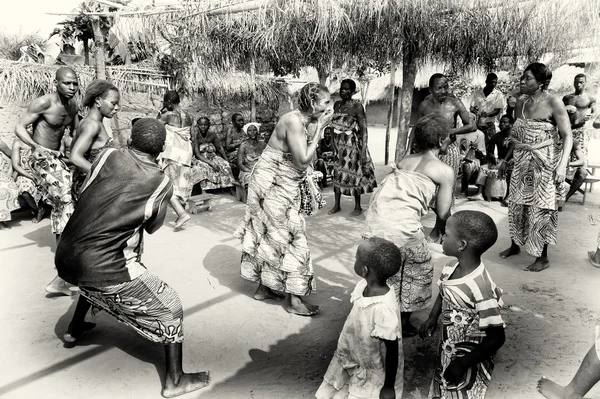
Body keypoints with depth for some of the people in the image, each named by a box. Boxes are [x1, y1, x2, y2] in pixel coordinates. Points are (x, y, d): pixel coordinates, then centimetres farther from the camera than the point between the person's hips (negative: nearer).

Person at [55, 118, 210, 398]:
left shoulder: (108, 155, 2)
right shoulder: (162, 183, -6)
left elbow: (83, 193, 13)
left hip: (65, 258, 6)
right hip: (103, 268, -6)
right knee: (169, 309, 9)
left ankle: (74, 328, 52)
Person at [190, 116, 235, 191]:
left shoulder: (212, 135, 4)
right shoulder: (196, 137, -6)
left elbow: (220, 148, 4)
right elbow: (197, 155, -13)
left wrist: (227, 161, -9)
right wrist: (210, 163, -26)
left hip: (212, 157, 3)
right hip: (200, 160, -3)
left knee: (225, 166, -25)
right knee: (202, 168, -37)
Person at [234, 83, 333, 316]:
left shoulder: (301, 121, 6)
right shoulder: (294, 121, -21)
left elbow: (305, 160, 3)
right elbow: (304, 160, -26)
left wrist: (319, 129, -2)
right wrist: (319, 129, -19)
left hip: (280, 187, 9)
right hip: (272, 186, -9)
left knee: (269, 235, 16)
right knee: (288, 237, -2)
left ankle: (264, 287, 30)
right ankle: (293, 299, 9)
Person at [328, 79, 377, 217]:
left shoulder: (357, 106, -10)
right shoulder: (336, 105, 7)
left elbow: (363, 129, -12)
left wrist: (363, 150, -18)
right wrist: (332, 144, 9)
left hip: (352, 144, -5)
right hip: (338, 144, 5)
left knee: (354, 174, 2)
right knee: (337, 174, 9)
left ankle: (358, 207, 16)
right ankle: (337, 205, 21)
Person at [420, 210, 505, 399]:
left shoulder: (480, 288, -33)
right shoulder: (450, 268, -10)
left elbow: (496, 338, -26)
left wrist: (463, 363, -21)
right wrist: (432, 318, 0)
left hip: (469, 360, -7)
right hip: (447, 350, 7)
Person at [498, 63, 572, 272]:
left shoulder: (553, 103, -12)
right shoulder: (521, 103, 5)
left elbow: (567, 137, -14)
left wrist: (562, 165, -24)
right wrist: (506, 159, 16)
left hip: (544, 164, -5)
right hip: (522, 163, 6)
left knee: (540, 209, 0)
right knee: (516, 204, 11)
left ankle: (543, 257, 13)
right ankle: (515, 245, 30)